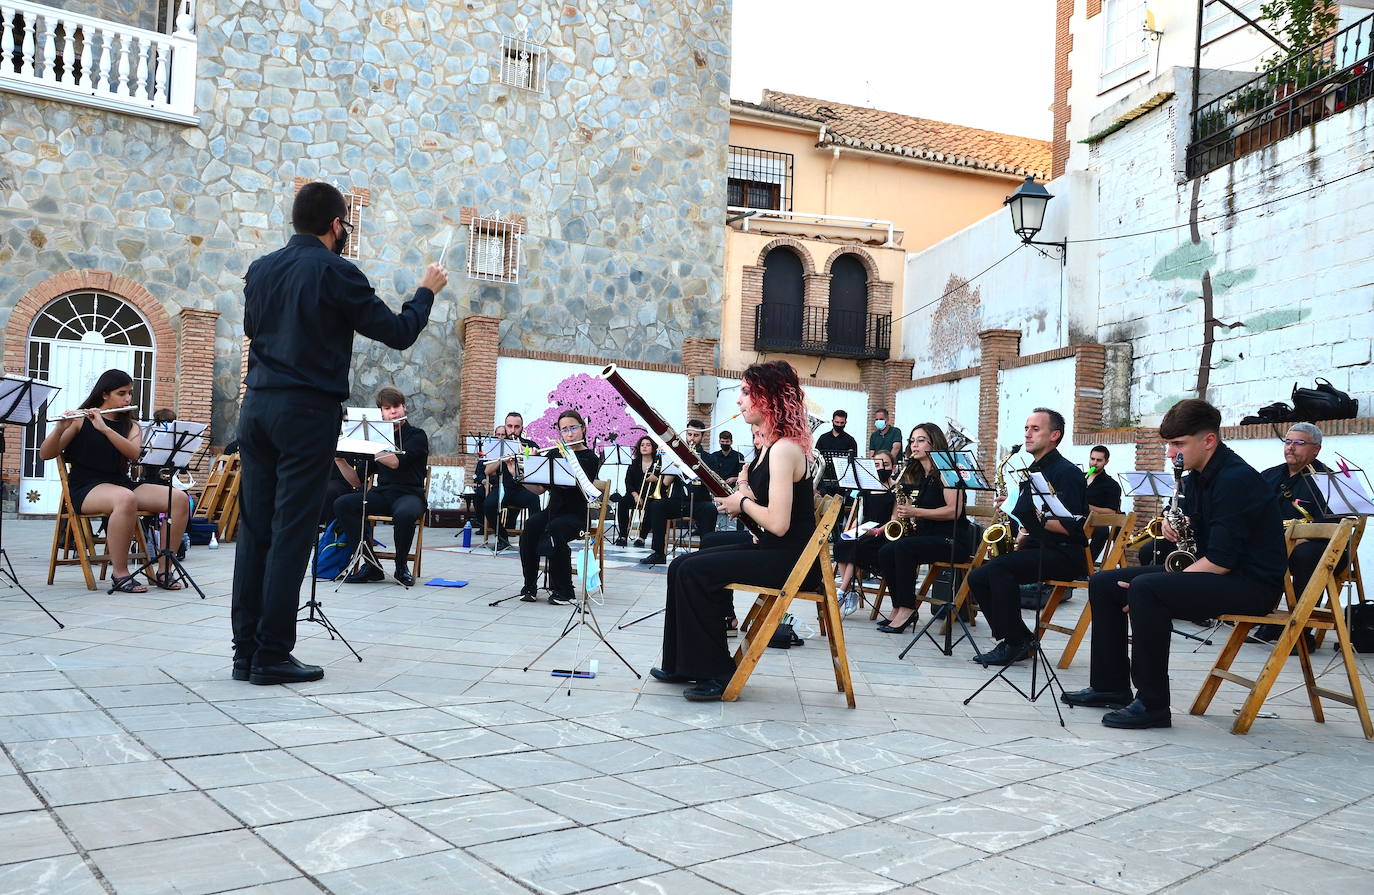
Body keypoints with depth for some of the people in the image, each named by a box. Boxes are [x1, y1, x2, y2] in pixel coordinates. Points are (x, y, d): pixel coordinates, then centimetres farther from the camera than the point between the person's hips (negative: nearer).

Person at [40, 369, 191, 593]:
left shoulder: (131, 426, 14)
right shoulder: (81, 420, 3)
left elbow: (133, 454, -10)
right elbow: (45, 455, -4)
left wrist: (104, 428, -22)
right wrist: (60, 428, -23)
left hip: (122, 484, 5)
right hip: (86, 488, -5)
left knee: (180, 499, -20)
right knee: (125, 499, -40)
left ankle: (164, 570, -13)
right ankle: (120, 575, -28)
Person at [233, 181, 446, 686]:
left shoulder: (260, 270, 12)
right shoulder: (335, 272, -8)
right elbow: (398, 333, -4)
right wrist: (427, 291, 13)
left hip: (257, 405, 7)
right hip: (307, 410, -7)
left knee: (253, 528, 8)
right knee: (290, 531, -3)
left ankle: (246, 651, 12)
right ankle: (272, 656, 0)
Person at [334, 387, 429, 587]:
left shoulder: (417, 435, 2)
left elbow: (396, 462, -19)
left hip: (408, 494, -5)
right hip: (381, 494, 5)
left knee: (404, 514, -40)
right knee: (341, 504, -22)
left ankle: (401, 567, -13)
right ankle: (371, 565, -17)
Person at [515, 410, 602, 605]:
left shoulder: (590, 458, -4)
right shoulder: (554, 453, 13)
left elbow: (567, 482, -21)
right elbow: (538, 489, 8)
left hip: (576, 514, -4)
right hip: (553, 511, 4)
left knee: (555, 529, -35)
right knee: (530, 526, -29)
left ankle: (563, 591, -18)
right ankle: (529, 587, -16)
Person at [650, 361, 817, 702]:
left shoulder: (784, 448, -19)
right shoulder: (770, 444, 12)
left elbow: (778, 523, -26)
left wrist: (742, 503, -11)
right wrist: (741, 495, 3)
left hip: (790, 559, -10)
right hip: (770, 549, 10)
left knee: (695, 571, -17)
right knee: (682, 565, 6)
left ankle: (715, 673, -6)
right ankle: (683, 664, 13)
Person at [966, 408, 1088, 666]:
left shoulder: (1066, 473, -9)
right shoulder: (1031, 472, 18)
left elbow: (1073, 527, -18)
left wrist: (1038, 518, -25)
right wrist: (1018, 539, 5)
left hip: (1063, 554, -9)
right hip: (1034, 548, 9)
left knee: (998, 568, -29)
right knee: (978, 577, -6)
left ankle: (1013, 643, -19)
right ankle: (1021, 639, -3)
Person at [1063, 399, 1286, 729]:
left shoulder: (1236, 479, -21)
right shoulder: (1196, 477, 8)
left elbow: (1220, 562, -26)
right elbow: (1187, 519, 28)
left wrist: (1146, 592, -22)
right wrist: (1173, 521, 1)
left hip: (1250, 584, -10)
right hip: (1212, 574, 10)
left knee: (1145, 589, -33)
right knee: (1103, 583, 4)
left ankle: (1152, 704, -24)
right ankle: (1110, 686, 10)